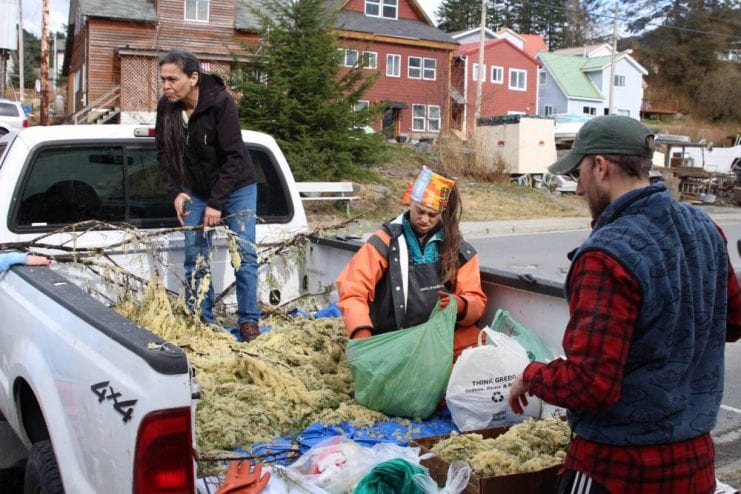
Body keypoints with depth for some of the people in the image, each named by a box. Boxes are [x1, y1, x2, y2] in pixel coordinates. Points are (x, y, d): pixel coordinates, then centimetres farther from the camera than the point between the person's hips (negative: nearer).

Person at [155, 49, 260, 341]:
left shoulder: (220, 102, -23)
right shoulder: (166, 108, -9)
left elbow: (234, 156, -23)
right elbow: (164, 154, 1)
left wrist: (217, 203, -24)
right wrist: (176, 192, -12)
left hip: (236, 188, -4)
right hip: (195, 192, 4)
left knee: (244, 254, -5)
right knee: (195, 257, 1)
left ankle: (248, 320, 5)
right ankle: (202, 320, 11)